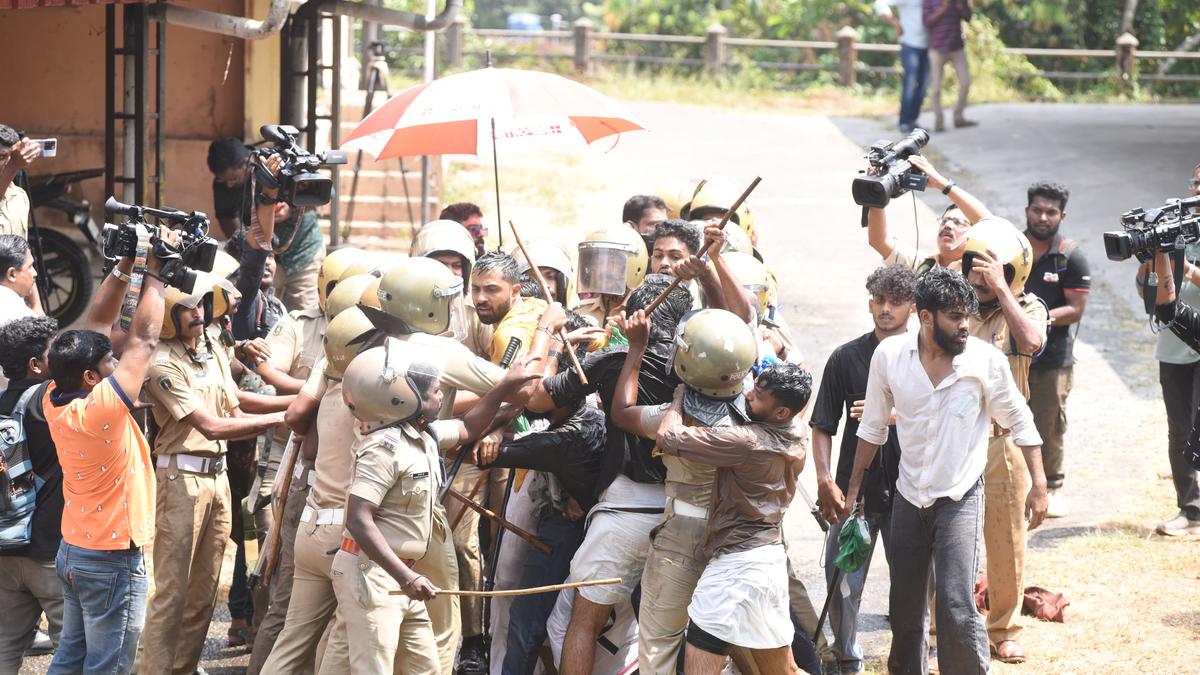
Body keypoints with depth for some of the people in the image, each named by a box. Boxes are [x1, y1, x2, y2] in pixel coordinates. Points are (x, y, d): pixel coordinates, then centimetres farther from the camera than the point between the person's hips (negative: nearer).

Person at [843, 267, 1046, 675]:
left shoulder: (985, 360, -14)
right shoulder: (889, 356, -8)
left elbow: (1020, 423, -2)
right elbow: (873, 428, 6)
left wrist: (1038, 487, -4)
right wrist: (852, 490, 10)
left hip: (960, 497, -3)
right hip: (909, 498, 3)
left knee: (957, 606, -15)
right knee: (905, 609, 14)